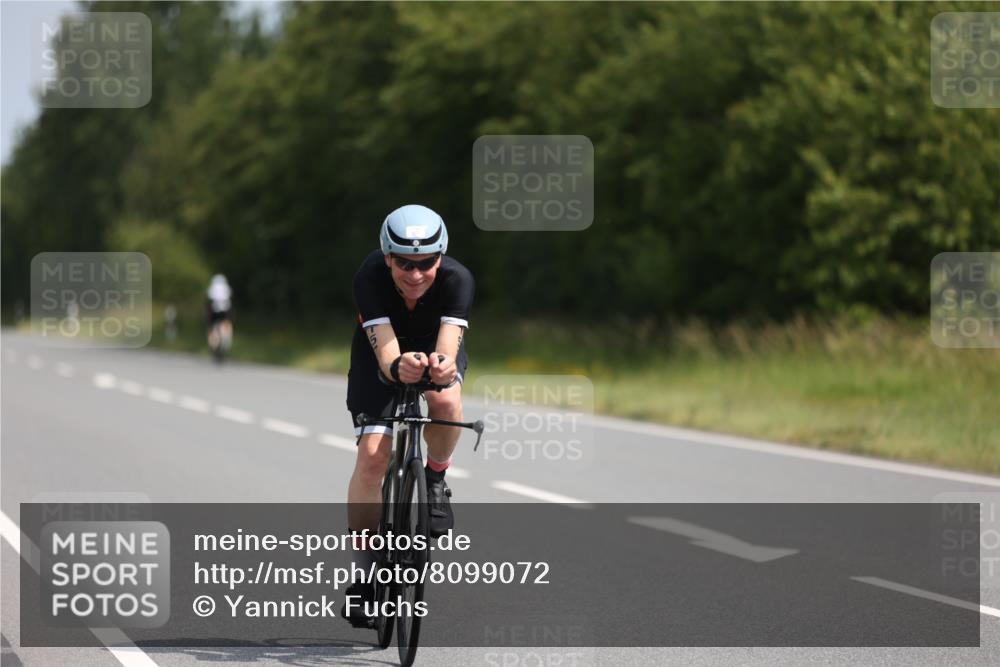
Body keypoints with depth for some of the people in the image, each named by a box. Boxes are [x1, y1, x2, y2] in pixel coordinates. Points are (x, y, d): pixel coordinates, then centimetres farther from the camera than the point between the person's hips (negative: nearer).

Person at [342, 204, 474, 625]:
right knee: (373, 454, -16)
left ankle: (435, 480, -5)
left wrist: (442, 366, -68)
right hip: (382, 352, 0)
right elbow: (386, 352, -42)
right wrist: (399, 367, -65)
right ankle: (363, 566, -3)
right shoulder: (370, 278, -34)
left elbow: (447, 347, -44)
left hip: (435, 343, 0)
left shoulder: (457, 280, -34)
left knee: (445, 400, -35)